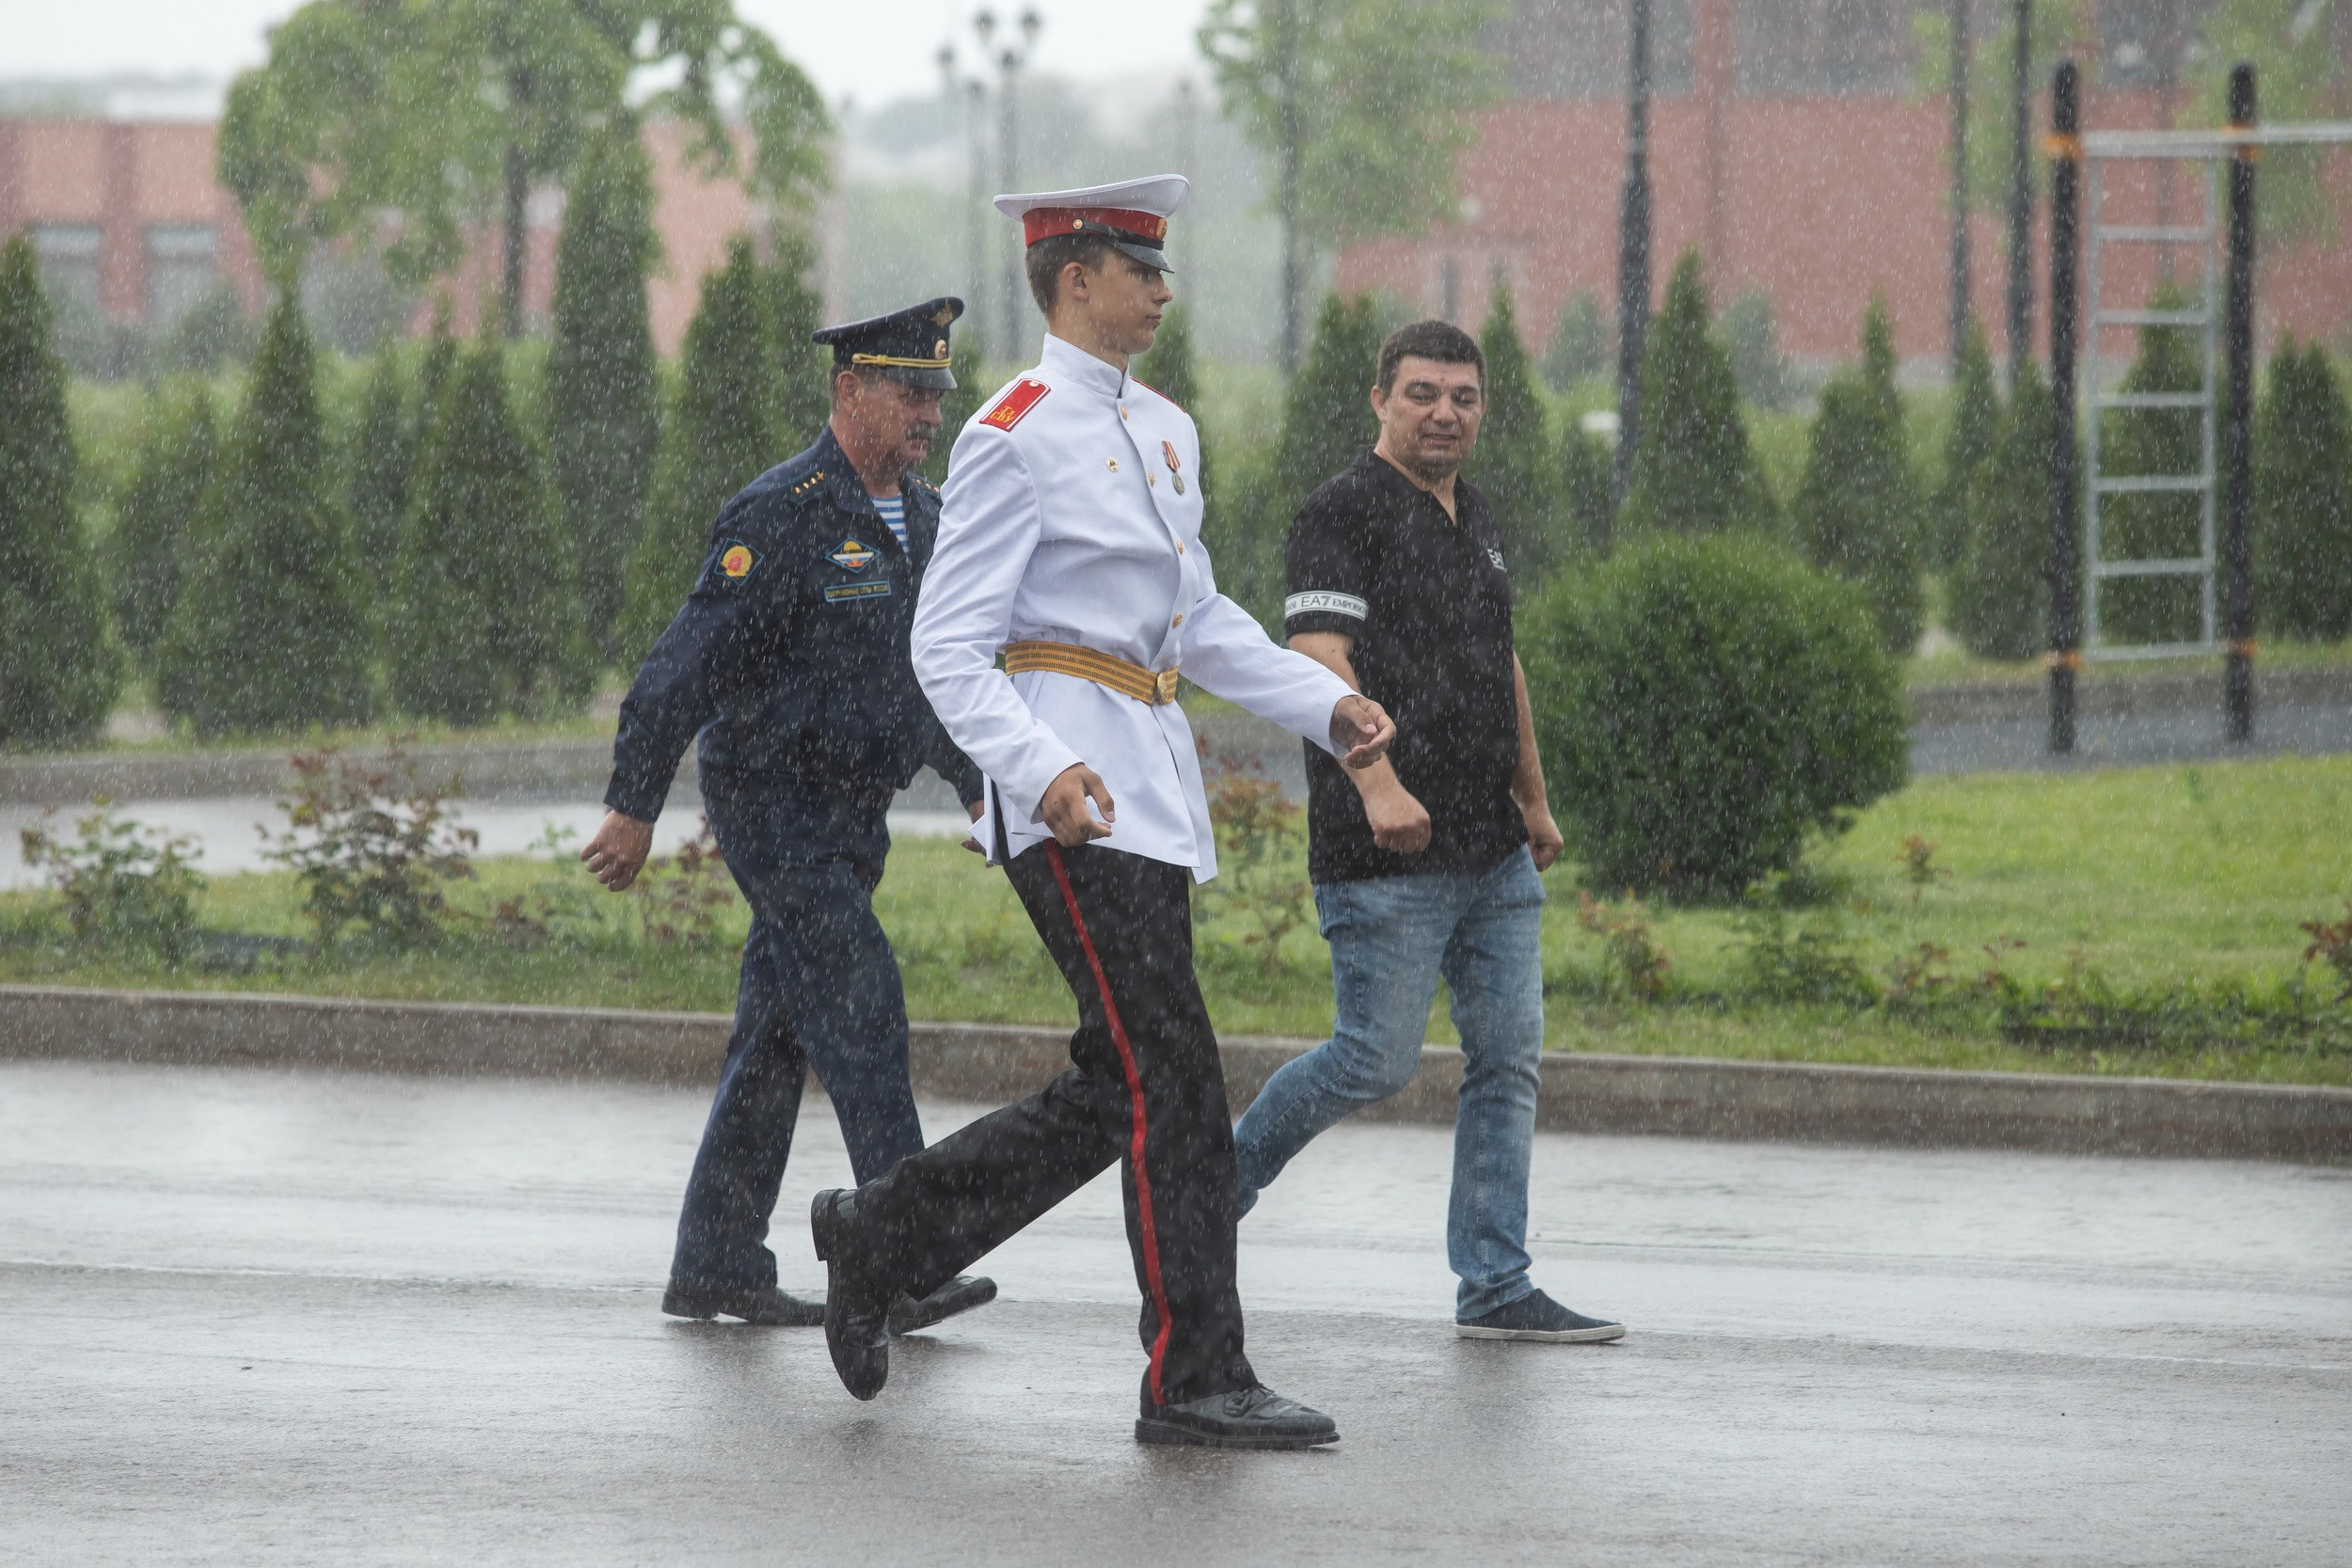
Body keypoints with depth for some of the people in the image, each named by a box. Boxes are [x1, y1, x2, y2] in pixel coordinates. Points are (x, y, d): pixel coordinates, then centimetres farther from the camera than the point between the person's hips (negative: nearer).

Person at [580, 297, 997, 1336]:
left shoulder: (924, 520, 11)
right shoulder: (783, 516, -15)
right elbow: (688, 660, -16)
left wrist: (978, 787, 16)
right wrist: (634, 807, -17)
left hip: (853, 818, 8)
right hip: (774, 807, -8)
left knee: (777, 1041, 10)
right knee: (861, 1012, -15)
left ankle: (715, 1267, 15)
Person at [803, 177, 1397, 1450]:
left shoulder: (1162, 431, 18)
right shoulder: (1014, 438, -9)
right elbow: (948, 649, -13)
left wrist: (1326, 704, 13)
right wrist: (1042, 770, -28)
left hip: (1152, 784, 9)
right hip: (1071, 788, -9)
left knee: (1116, 1089, 11)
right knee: (1171, 1079, -11)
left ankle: (881, 1236, 25)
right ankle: (1194, 1380, -7)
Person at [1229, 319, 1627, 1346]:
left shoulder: (1474, 518, 18)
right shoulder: (1345, 514, -9)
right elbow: (1321, 660, -20)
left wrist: (1534, 797, 31)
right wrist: (1376, 782, -33)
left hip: (1494, 852, 8)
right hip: (1387, 856, -8)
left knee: (1509, 1058, 4)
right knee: (1378, 1059, -7)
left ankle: (1496, 1287, 6)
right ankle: (1223, 1175, 16)